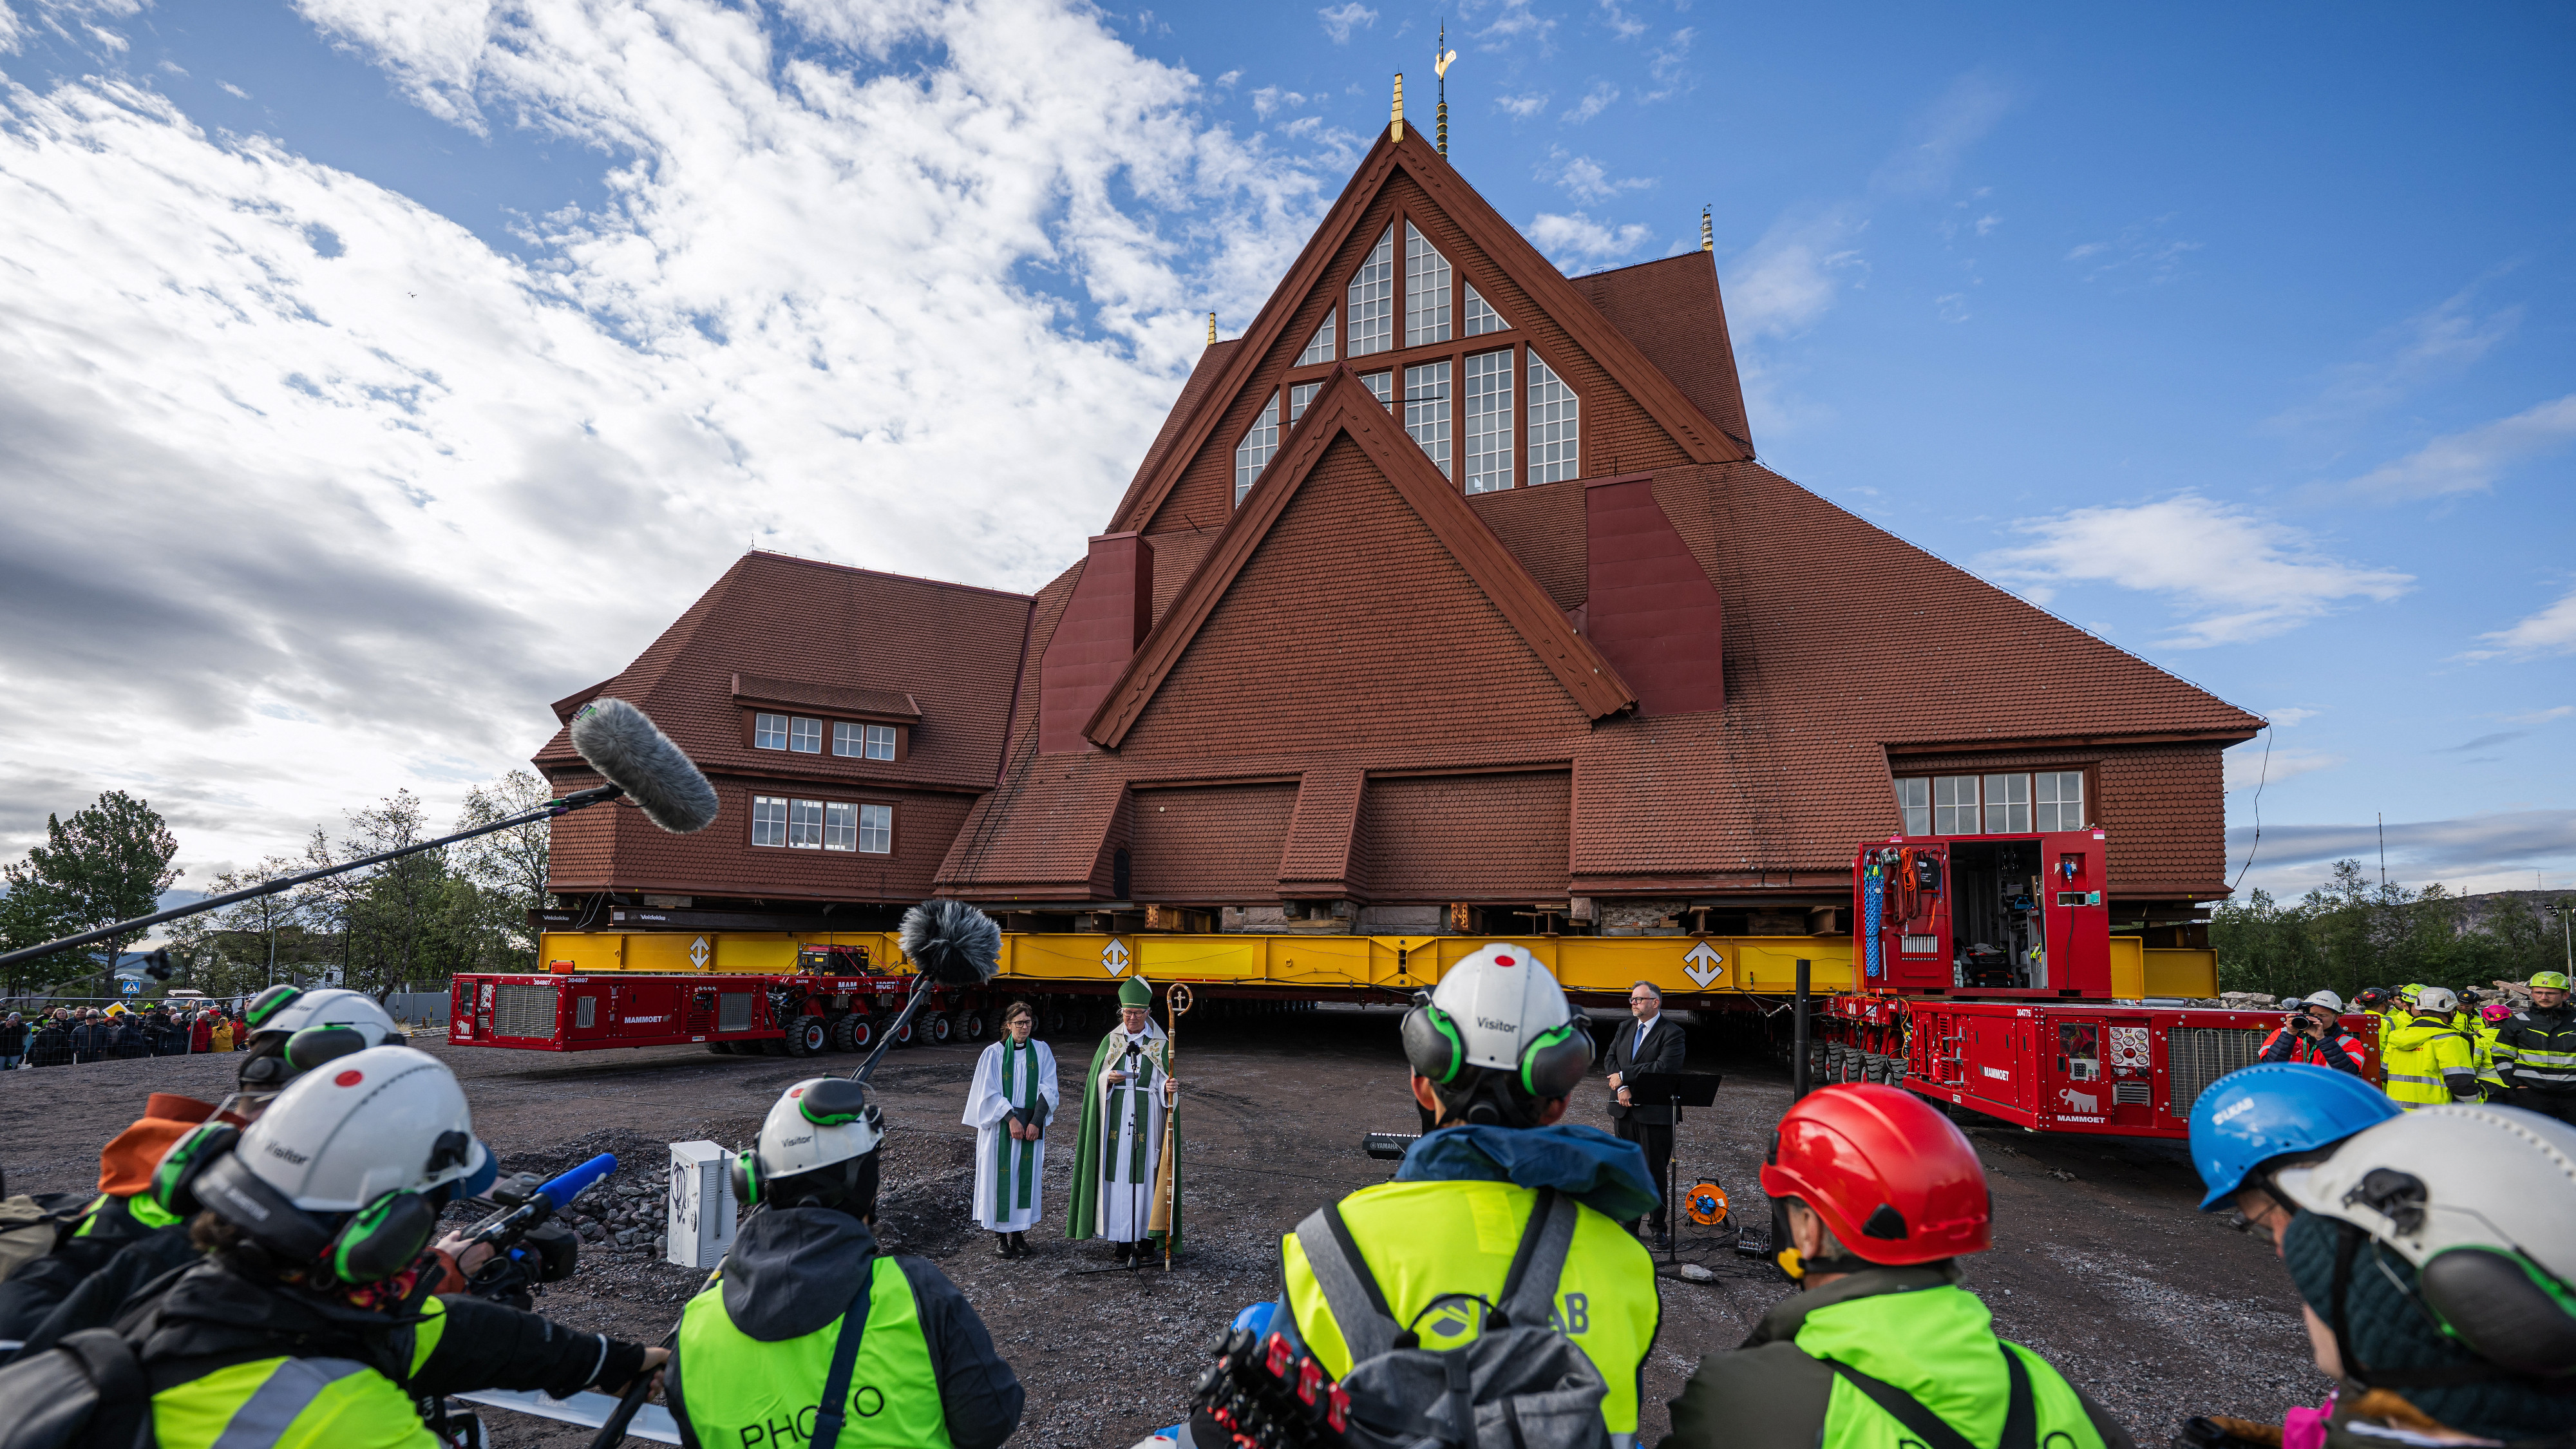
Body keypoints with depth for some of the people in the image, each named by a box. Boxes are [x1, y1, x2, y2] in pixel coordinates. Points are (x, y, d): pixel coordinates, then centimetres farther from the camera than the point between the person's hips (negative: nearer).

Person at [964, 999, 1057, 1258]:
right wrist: (1011, 1118, -15)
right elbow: (990, 1092, -6)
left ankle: (1019, 1233, 14)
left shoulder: (1042, 1051, 3)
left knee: (1026, 1176, 4)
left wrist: (1036, 1121, -11)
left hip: (1032, 1124, 2)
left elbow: (1048, 1089, 0)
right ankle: (1000, 1235, 9)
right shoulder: (994, 1053, -3)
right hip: (1001, 1126, -2)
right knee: (1001, 1176, 0)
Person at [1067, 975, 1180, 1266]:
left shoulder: (1160, 1044, 4)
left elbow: (1165, 1083, 1)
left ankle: (1146, 1236, 7)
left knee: (1145, 1172, -3)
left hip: (1147, 1118, -1)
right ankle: (1123, 1239, 7)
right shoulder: (1111, 1041, 8)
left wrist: (1169, 1087, -21)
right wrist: (1108, 1078, -14)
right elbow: (1095, 1080, 7)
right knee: (1119, 1173, 0)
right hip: (1116, 1117, 1)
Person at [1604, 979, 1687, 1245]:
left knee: (1655, 1171, 3)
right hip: (1624, 1111, 6)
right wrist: (1622, 1088, -12)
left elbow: (1663, 1067, -20)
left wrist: (1624, 1076, -16)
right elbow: (1611, 1059, 6)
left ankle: (1659, 1227, 16)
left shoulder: (1672, 1033, -9)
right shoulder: (1624, 1030, 13)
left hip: (1654, 1112, -6)